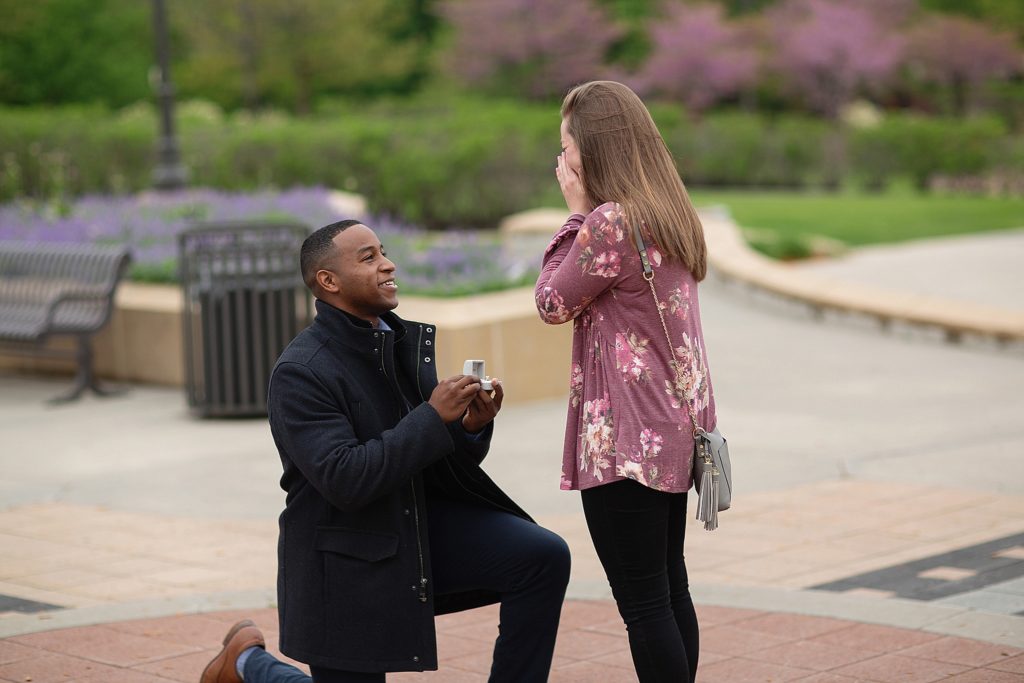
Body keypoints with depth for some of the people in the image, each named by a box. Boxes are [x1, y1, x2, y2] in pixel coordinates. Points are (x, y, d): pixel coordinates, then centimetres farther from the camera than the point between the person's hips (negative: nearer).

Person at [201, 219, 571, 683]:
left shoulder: (409, 343, 3)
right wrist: (434, 416, -27)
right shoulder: (299, 374, -19)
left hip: (421, 526, 6)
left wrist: (471, 426, -15)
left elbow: (444, 463, 9)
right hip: (346, 560, -6)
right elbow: (344, 482, -29)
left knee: (544, 557, -15)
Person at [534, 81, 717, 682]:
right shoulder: (673, 216, 10)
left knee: (642, 601, -4)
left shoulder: (609, 223, -19)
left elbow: (553, 305, -5)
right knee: (670, 588, 16)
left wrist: (577, 210, -4)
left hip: (623, 437, -10)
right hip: (675, 429, 10)